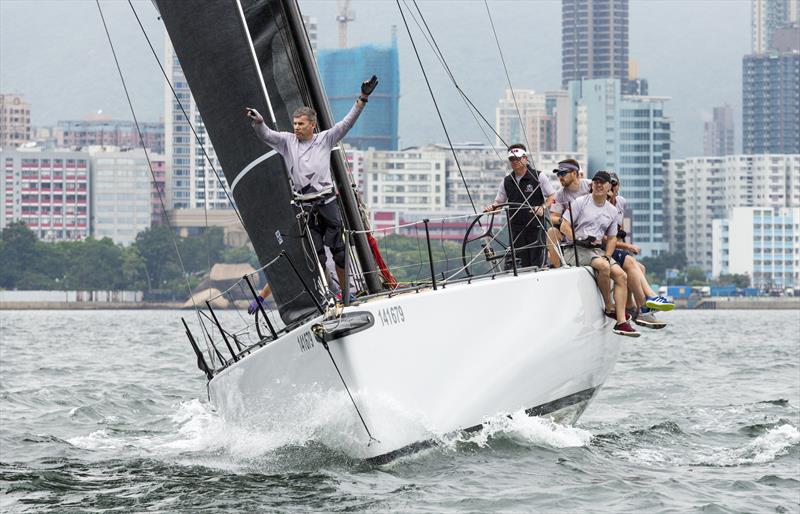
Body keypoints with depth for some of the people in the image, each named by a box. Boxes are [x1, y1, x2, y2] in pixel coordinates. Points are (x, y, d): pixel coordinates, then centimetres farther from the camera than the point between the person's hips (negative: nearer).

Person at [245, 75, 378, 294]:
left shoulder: (325, 139, 8)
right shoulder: (287, 141, 9)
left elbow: (346, 123, 4)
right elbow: (266, 135, -2)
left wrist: (362, 99, -5)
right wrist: (258, 122, -24)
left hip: (327, 202, 0)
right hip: (306, 207, 0)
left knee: (338, 249, 0)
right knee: (316, 254, 0)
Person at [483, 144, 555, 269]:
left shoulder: (538, 176, -2)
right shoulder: (507, 181, 11)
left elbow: (551, 197, 0)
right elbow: (499, 201, 17)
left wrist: (542, 207, -18)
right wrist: (492, 207, -5)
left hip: (536, 226, -4)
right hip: (516, 228, 4)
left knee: (537, 263, -8)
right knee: (523, 264, 3)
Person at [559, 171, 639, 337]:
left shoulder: (612, 210, 15)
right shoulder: (580, 203, -1)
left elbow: (612, 238, 16)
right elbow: (564, 227, -7)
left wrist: (607, 256, -2)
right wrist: (579, 240, -18)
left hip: (597, 249, 6)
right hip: (575, 249, -6)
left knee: (621, 275, -13)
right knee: (603, 266, -33)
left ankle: (621, 322, -18)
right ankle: (609, 309, -17)